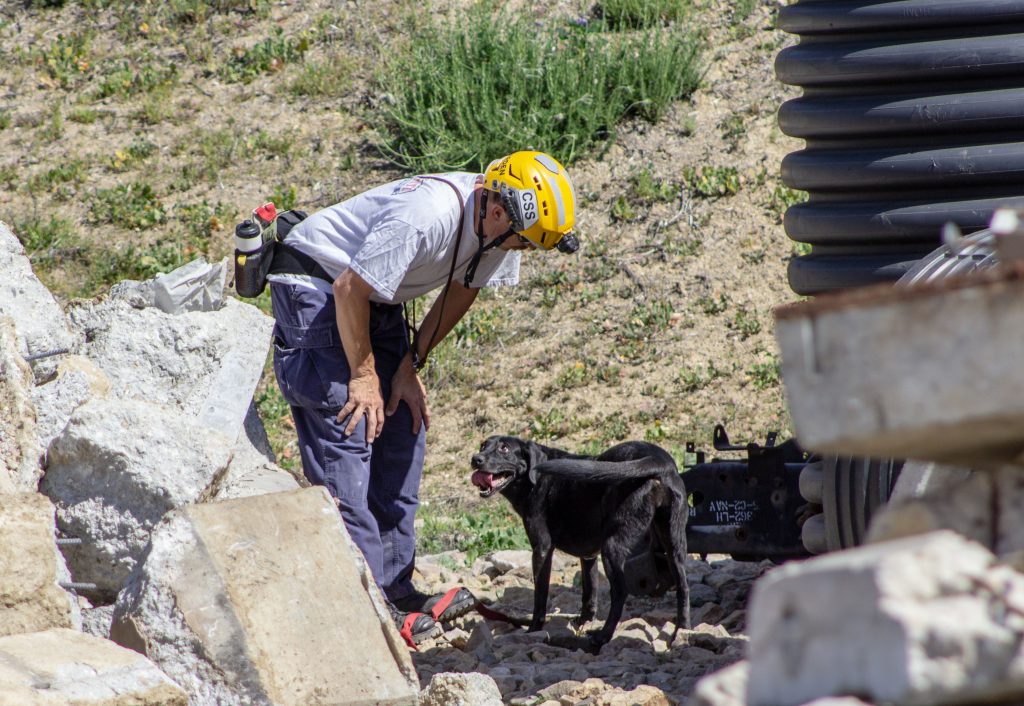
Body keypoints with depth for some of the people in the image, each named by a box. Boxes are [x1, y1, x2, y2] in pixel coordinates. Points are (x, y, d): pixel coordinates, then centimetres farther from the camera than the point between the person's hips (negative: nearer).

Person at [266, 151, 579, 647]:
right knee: (347, 435, -13)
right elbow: (349, 291, -27)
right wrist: (364, 376, -15)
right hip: (317, 289, -9)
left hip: (377, 303, 9)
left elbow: (461, 293, 6)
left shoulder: (502, 226, -9)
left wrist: (409, 367, 1)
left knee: (404, 426, 4)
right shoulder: (425, 216, -35)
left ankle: (394, 585, 10)